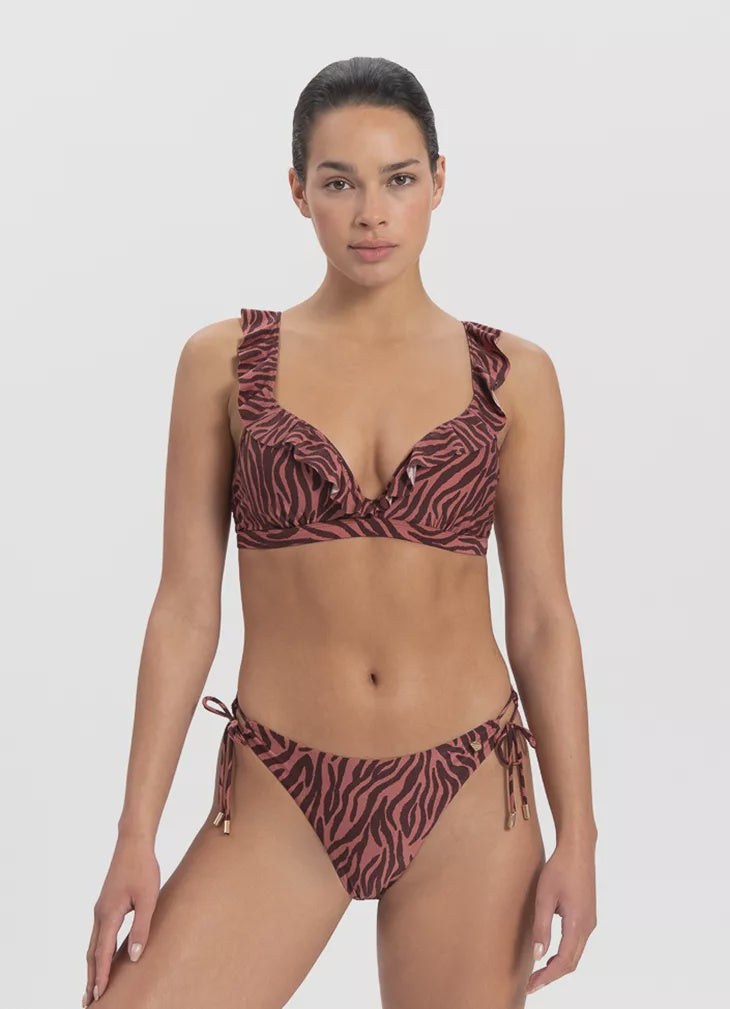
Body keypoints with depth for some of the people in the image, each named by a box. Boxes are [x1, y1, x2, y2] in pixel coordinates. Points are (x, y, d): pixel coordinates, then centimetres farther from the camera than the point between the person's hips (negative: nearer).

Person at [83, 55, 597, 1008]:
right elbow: (186, 607, 1)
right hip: (281, 802, 0)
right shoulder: (226, 360, 1)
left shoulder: (512, 374, 2)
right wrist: (136, 835, -2)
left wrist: (576, 835, 1)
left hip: (468, 799, 1)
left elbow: (540, 617, 4)